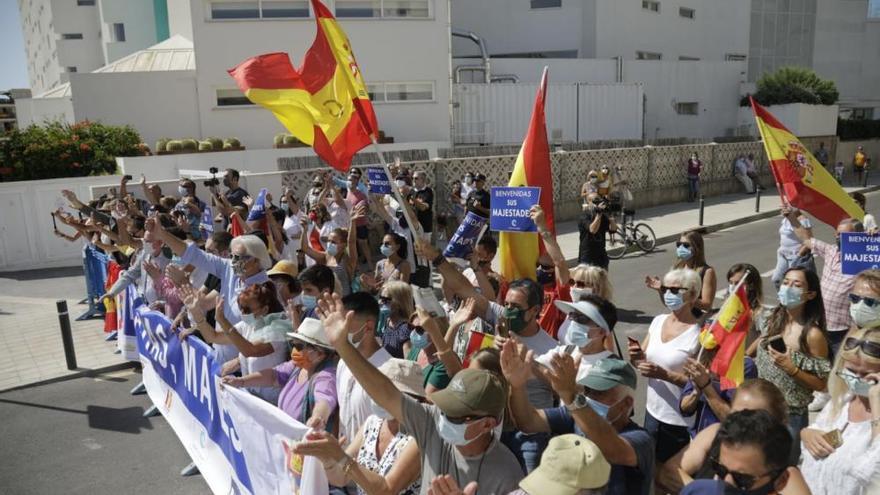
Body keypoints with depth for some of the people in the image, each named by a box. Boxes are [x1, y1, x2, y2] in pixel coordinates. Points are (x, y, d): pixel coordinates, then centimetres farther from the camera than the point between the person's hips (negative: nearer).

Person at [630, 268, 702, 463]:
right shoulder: (658, 321, 1)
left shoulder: (698, 334, -18)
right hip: (652, 412, 6)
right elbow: (642, 361, 9)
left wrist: (664, 374, -27)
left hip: (680, 422, -6)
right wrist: (637, 357, -12)